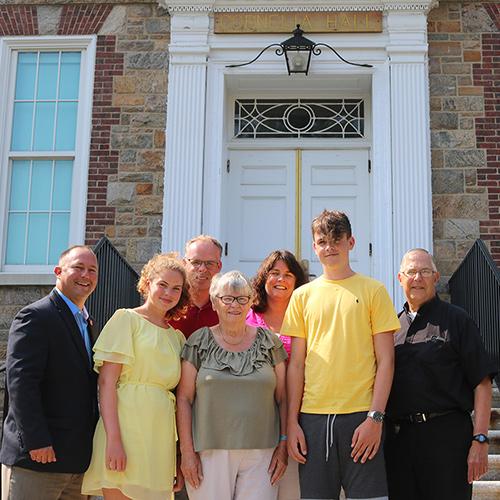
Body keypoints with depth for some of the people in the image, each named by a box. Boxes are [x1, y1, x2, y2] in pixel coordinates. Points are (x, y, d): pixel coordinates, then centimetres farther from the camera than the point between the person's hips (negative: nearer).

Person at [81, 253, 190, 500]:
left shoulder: (177, 337, 17)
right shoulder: (127, 319, 3)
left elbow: (181, 398, 15)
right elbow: (107, 382, -7)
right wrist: (113, 439, -17)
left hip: (161, 435, 5)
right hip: (127, 426, -5)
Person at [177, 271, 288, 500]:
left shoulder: (269, 342, 8)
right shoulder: (199, 343, 4)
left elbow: (282, 398, 9)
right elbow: (184, 399, 2)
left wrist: (283, 445, 3)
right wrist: (187, 451, -3)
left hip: (261, 454, 1)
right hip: (210, 453, -1)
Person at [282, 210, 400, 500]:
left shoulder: (373, 291, 4)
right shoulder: (303, 296, 10)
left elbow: (385, 360, 0)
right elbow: (296, 364, 10)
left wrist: (375, 417, -9)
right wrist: (292, 421, 3)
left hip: (361, 415, -2)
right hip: (313, 417, 2)